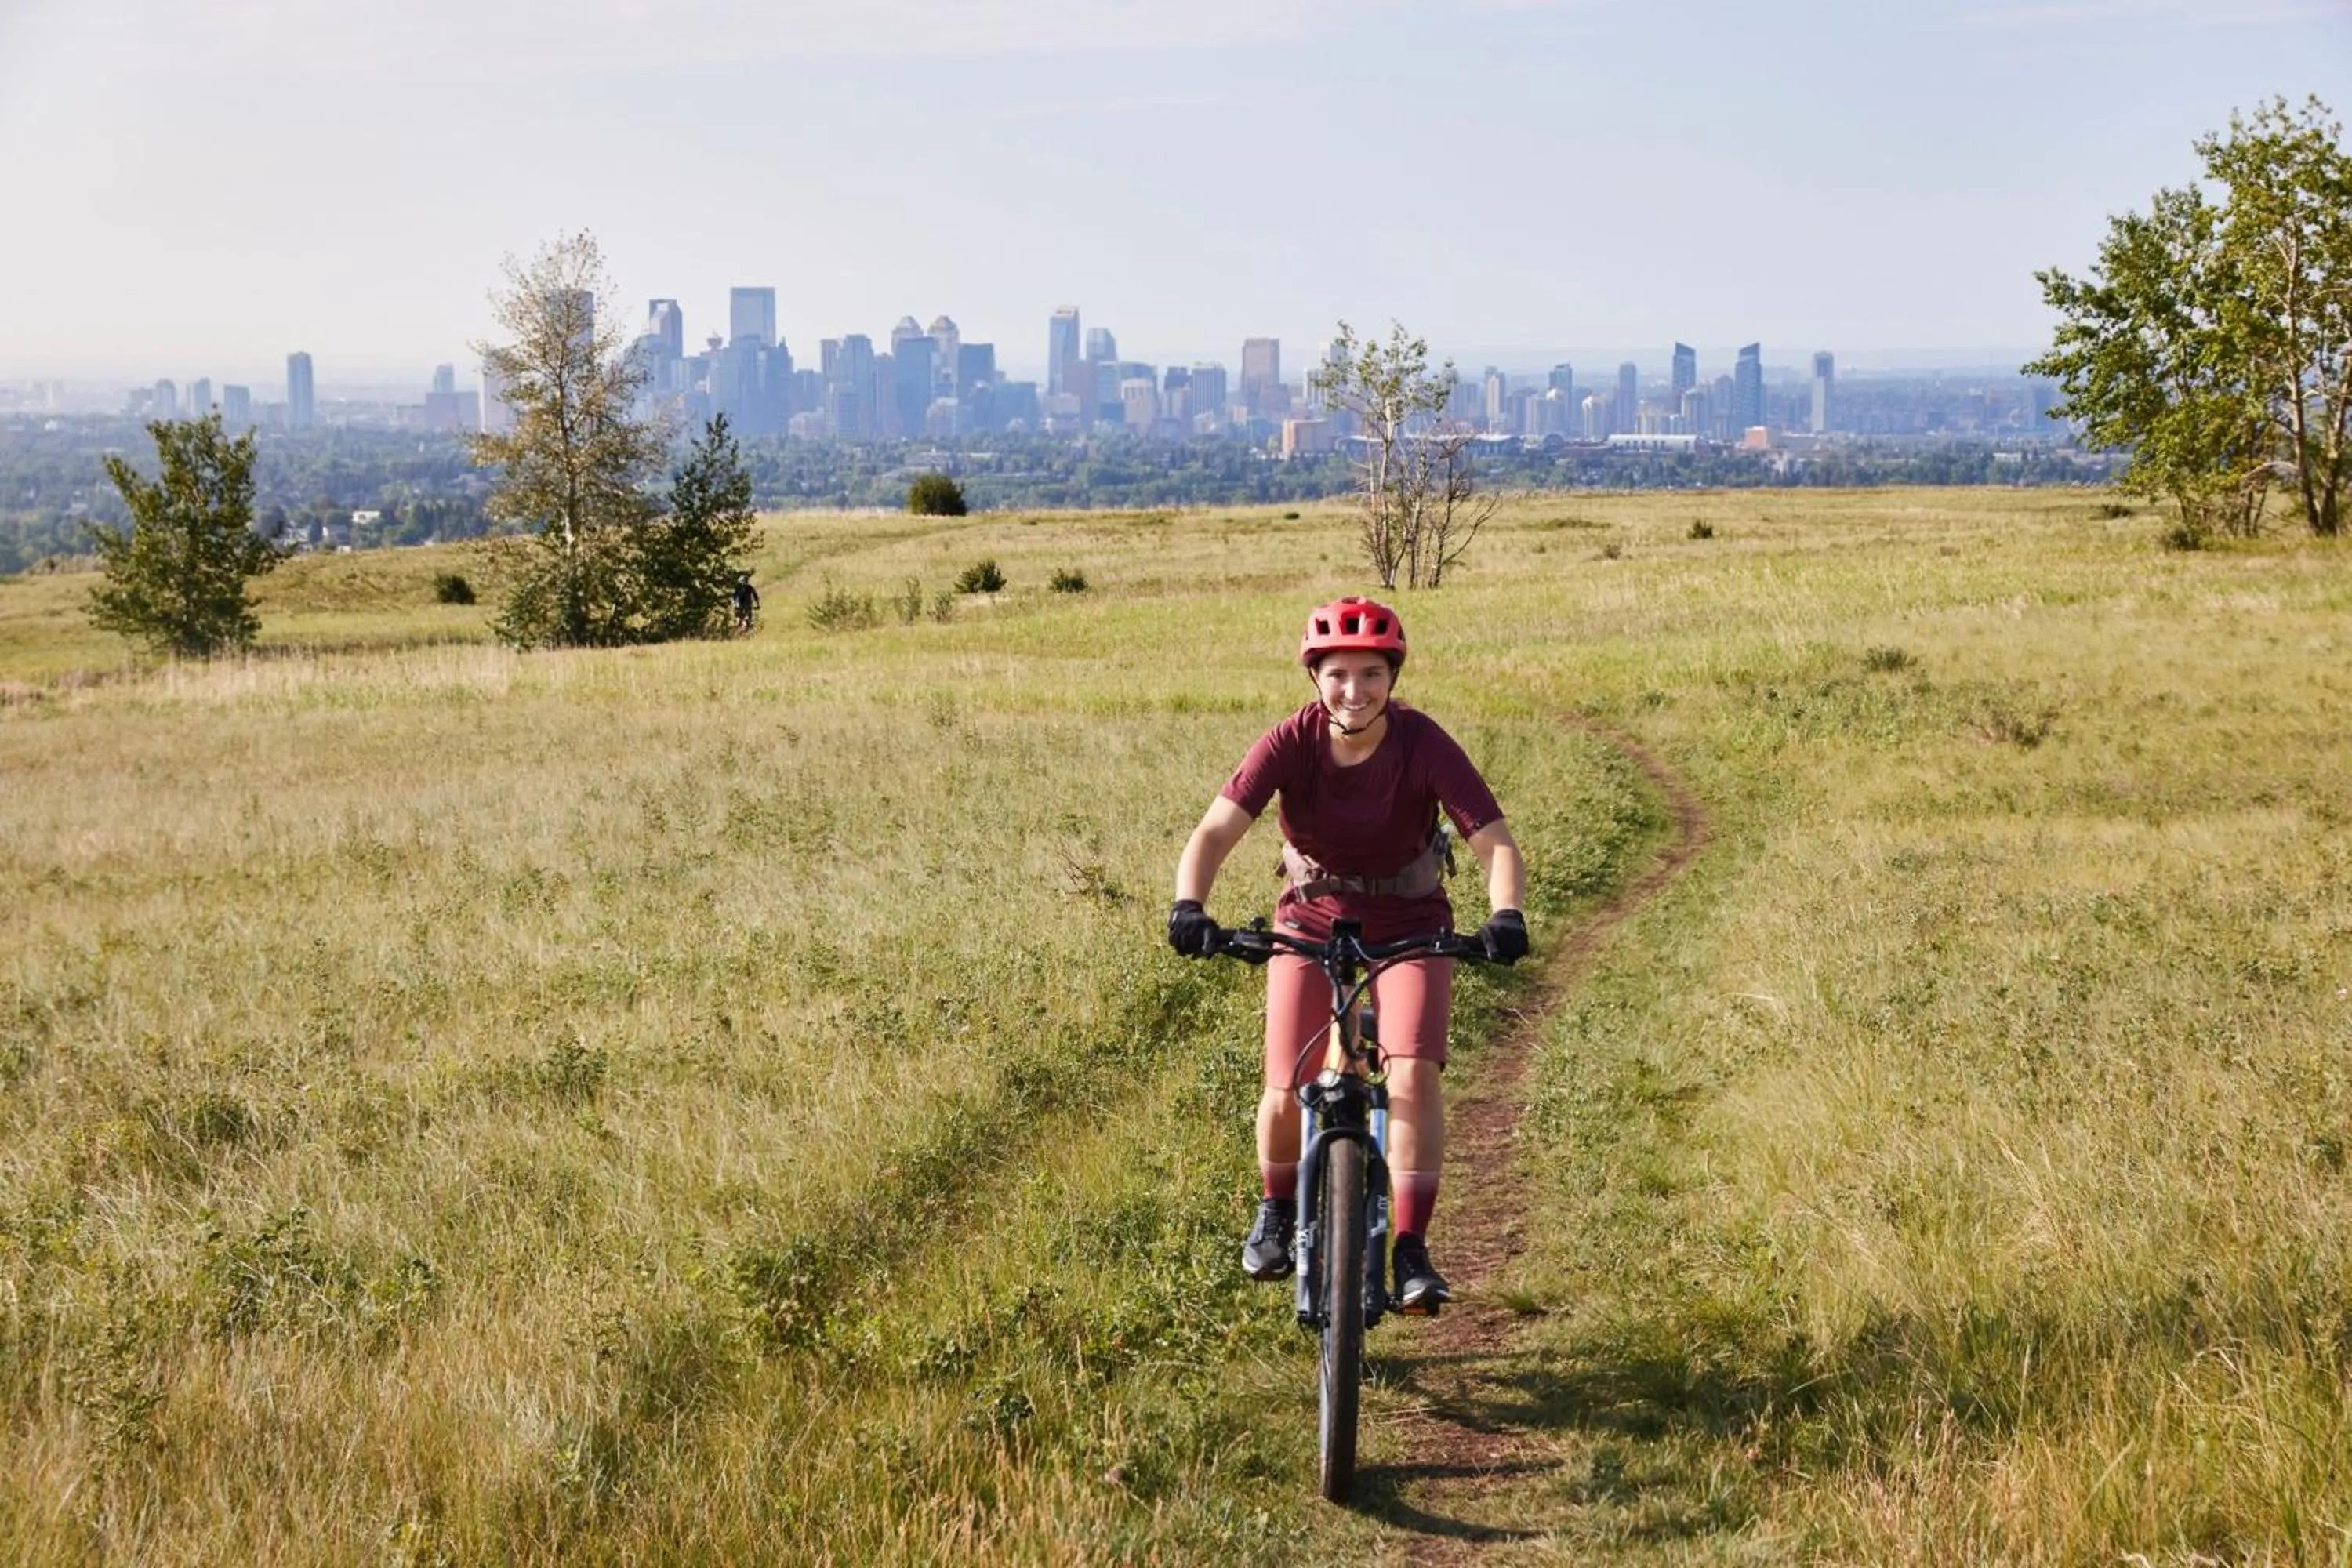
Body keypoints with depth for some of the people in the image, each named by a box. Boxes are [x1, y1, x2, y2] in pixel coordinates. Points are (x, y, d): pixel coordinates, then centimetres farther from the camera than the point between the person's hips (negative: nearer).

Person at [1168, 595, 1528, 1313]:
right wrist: (1189, 907, -49)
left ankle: (1411, 1248, -10)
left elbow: (1496, 844, -28)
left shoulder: (1424, 745, -23)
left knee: (1414, 1074, -21)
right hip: (1311, 922, 1)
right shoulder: (1291, 743, -22)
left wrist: (1505, 916, -47)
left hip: (1410, 926, 0)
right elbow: (1215, 831, -31)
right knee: (1287, 1095, -8)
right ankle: (1278, 1208, 24)